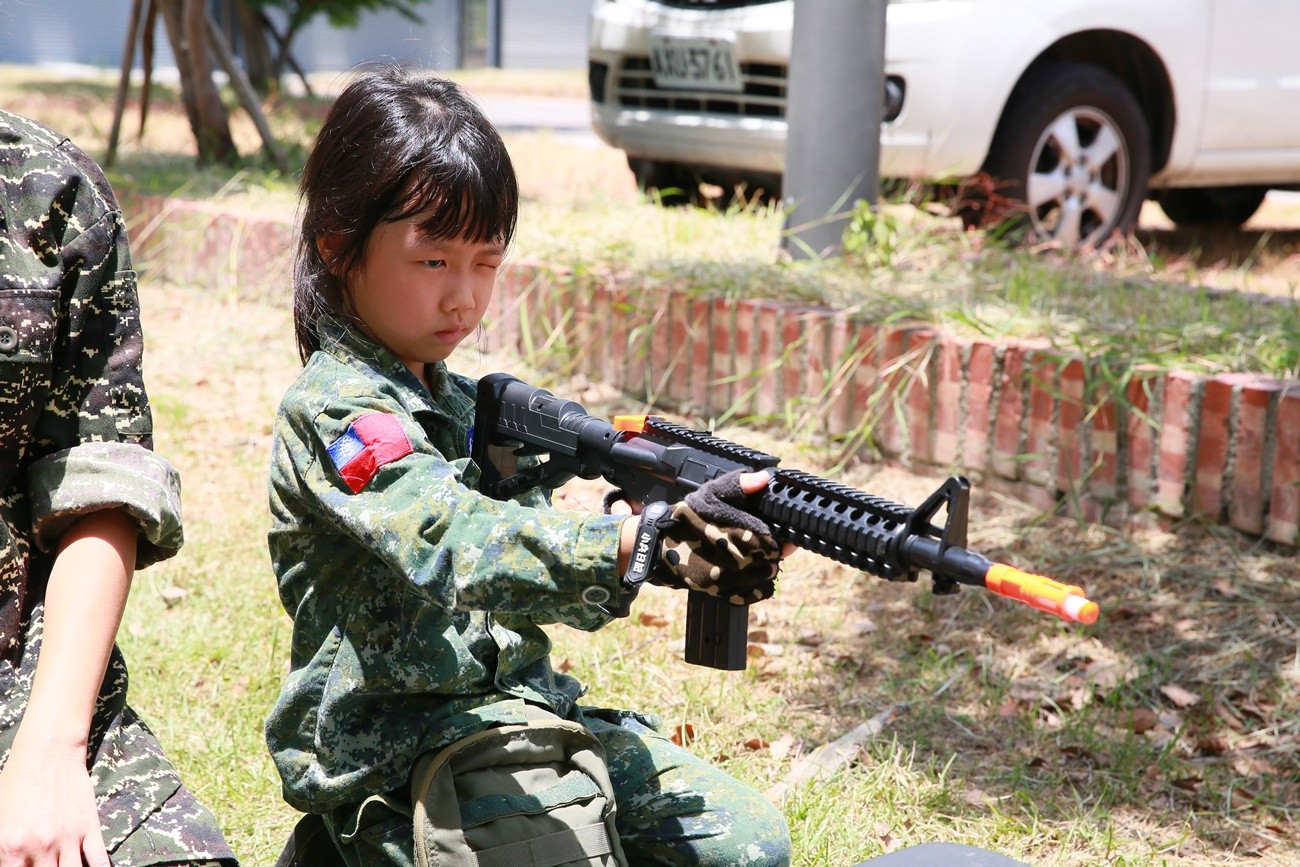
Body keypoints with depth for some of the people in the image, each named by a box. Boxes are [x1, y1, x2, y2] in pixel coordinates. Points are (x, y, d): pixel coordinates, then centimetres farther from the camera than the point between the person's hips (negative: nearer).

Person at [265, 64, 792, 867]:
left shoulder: (466, 401, 13)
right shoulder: (335, 411, -14)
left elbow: (550, 563, 9)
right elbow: (459, 547, -32)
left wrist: (680, 550, -12)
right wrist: (652, 542, -46)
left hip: (520, 710, 8)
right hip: (394, 763, -7)